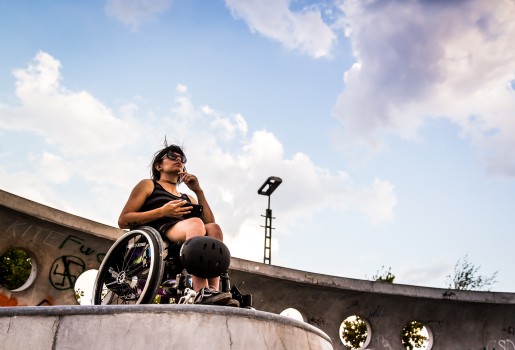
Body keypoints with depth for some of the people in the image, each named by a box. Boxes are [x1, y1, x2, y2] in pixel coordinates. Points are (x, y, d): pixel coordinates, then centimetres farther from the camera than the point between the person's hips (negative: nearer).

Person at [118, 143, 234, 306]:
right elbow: (123, 221, 7)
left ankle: (213, 290, -45)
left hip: (184, 248, 4)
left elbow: (208, 223, 16)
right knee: (195, 223, -33)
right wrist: (162, 212, -5)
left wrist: (198, 191, 10)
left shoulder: (188, 198, 34)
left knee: (213, 228, -27)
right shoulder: (148, 185, 22)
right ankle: (202, 293, -49)